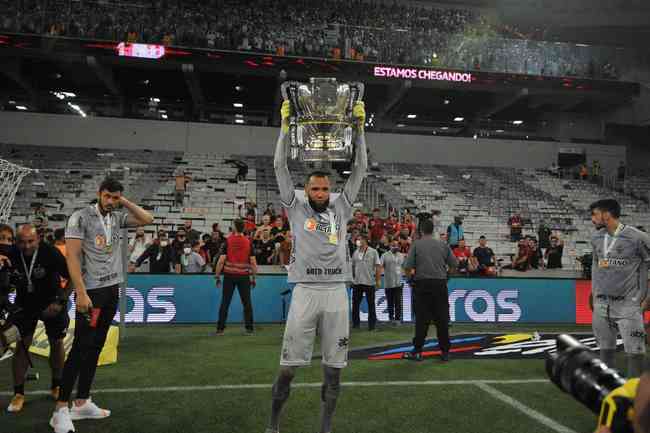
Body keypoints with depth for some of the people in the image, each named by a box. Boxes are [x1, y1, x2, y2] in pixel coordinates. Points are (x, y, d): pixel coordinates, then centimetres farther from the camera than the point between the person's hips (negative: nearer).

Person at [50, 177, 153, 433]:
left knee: (96, 346, 10)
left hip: (112, 289, 7)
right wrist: (81, 292, -21)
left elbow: (148, 220, 7)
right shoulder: (80, 217, -9)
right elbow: (72, 257, -14)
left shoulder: (118, 218, 9)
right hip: (90, 291, -6)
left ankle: (81, 403, 20)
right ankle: (61, 409, 5)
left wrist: (125, 202, 0)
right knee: (81, 348, -5)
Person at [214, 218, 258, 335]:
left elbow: (221, 261, -7)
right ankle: (249, 329, 9)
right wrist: (253, 278, 6)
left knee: (225, 303, 6)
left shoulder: (227, 240, -4)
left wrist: (217, 276, 1)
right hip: (244, 276, 1)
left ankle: (220, 329, 8)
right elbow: (253, 262, -2)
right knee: (247, 303, 7)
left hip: (229, 275, 0)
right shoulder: (248, 242, 0)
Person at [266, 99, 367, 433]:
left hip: (337, 293, 2)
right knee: (289, 366, 2)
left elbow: (360, 170, 13)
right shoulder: (297, 209, 8)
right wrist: (285, 125, 6)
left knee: (334, 367, 8)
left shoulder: (341, 209, 13)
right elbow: (280, 167, 6)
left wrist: (359, 127, 10)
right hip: (305, 292, -2)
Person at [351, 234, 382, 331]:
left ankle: (372, 324, 12)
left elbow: (378, 266, -3)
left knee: (371, 304, 4)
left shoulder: (373, 252, -2)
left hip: (369, 282, -4)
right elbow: (353, 266, 15)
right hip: (357, 282, 4)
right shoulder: (355, 252, 10)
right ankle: (355, 323, 17)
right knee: (355, 303, 7)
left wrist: (378, 280, -8)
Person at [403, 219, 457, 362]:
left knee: (421, 319, 2)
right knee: (442, 319, 7)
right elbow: (454, 264, 8)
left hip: (422, 284, -1)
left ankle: (417, 351, 5)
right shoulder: (443, 245, 7)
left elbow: (407, 267, -6)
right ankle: (445, 352, 11)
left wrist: (411, 275, 14)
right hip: (440, 283, 2)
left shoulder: (416, 244, 0)